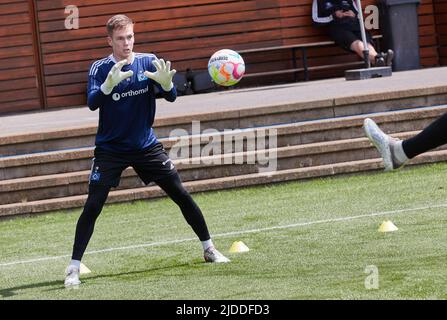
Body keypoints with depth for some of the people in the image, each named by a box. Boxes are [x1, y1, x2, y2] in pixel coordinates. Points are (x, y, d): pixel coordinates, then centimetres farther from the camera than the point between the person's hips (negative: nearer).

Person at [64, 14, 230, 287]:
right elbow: (92, 103, -24)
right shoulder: (100, 68, -9)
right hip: (110, 149, -2)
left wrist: (166, 82, -33)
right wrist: (109, 84, -44)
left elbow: (171, 97, -10)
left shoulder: (148, 62, -3)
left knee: (181, 195, 2)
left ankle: (209, 249, 17)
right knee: (93, 206, -12)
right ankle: (74, 267, -7)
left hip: (147, 145, 2)